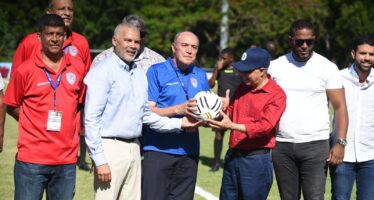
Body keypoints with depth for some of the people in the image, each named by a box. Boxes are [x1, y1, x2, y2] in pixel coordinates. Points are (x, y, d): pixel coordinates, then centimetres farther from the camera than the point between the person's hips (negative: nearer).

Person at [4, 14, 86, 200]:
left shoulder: (77, 67, 7)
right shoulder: (25, 69, -2)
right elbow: (11, 106, 6)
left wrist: (63, 120, 10)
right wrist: (37, 123, 0)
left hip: (66, 159, 3)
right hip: (31, 159, -3)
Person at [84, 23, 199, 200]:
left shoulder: (139, 73, 16)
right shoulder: (103, 71, -8)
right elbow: (91, 119, -13)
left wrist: (179, 123, 9)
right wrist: (99, 160, -17)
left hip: (134, 149, 8)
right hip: (110, 148, -8)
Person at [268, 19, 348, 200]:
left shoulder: (327, 68, 0)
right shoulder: (275, 66, 7)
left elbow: (340, 107, 0)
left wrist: (340, 143, -11)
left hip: (315, 145, -3)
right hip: (282, 146, 3)